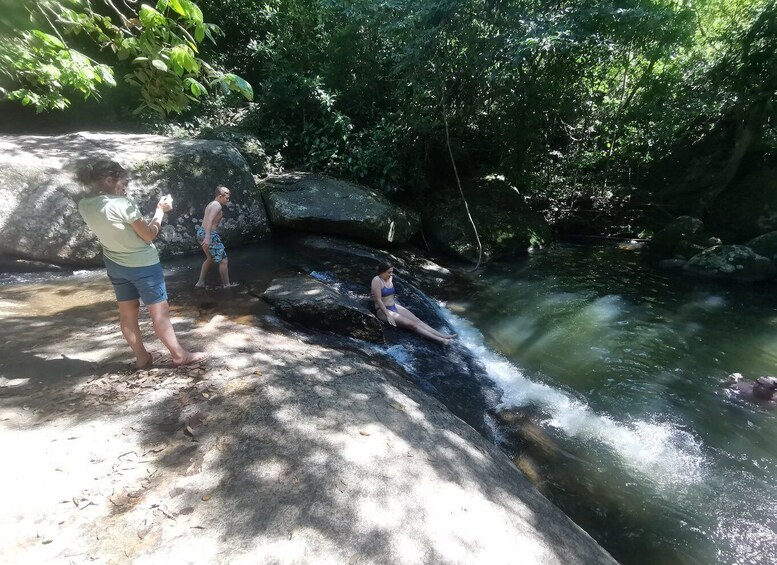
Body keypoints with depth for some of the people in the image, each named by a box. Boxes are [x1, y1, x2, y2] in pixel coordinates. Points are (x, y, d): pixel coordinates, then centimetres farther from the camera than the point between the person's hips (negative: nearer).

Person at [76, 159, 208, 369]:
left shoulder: (84, 206, -2)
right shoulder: (122, 204, -24)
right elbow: (149, 235, -16)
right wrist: (160, 210, -5)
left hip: (115, 264, 7)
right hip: (143, 264, -7)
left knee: (127, 312, 14)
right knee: (160, 311, 2)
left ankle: (141, 357, 26)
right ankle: (180, 355, 12)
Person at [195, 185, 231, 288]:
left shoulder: (211, 204, 17)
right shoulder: (217, 205, -13)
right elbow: (209, 220, -26)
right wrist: (207, 237, -35)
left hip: (201, 232, 10)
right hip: (209, 234, -10)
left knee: (211, 258, 26)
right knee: (223, 260, -2)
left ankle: (200, 282, 28)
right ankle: (227, 285, 3)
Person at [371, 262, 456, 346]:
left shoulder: (390, 278, 7)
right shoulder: (377, 281, -17)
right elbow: (378, 300, -21)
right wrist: (388, 315, -22)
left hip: (394, 307, 8)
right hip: (383, 311, -8)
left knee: (417, 321, -9)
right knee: (411, 324, -20)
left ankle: (442, 336, -19)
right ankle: (439, 340, -27)